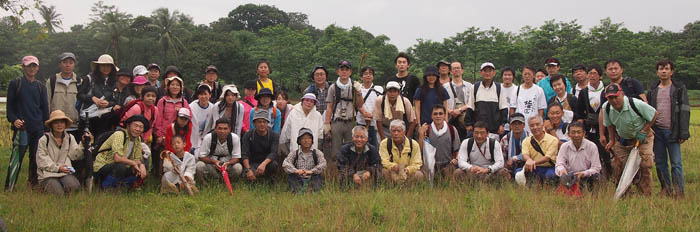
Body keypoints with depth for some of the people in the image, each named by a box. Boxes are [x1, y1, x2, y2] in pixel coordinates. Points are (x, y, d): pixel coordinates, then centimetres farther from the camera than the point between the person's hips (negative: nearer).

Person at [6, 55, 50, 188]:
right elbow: (10, 105, 1)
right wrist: (13, 119, -15)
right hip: (21, 127, -3)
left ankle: (34, 185, 11)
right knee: (17, 157, -7)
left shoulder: (40, 86, 13)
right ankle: (9, 187, 0)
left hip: (38, 128, 3)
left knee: (36, 157, 3)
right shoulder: (15, 84, 4)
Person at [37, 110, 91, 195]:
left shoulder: (70, 138, 13)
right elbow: (41, 161, -4)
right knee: (58, 192, -26)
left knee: (73, 186, -30)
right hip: (48, 174, -2)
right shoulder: (44, 140, 2)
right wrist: (57, 168, -16)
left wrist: (83, 143, -14)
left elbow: (74, 155, 0)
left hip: (65, 172, 2)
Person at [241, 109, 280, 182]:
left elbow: (273, 153, -20)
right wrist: (248, 170, -31)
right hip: (252, 163, 0)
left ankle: (268, 177, -1)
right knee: (248, 175, -33)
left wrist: (263, 164, -41)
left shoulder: (274, 136, -5)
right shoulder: (248, 135, -3)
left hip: (267, 162, 0)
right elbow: (245, 154, -12)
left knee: (273, 164, -35)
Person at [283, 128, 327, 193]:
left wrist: (311, 171, -30)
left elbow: (323, 165, -13)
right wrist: (296, 171, -28)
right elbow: (285, 164, -9)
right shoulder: (294, 153, 7)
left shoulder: (317, 153, 5)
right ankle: (297, 191, -37)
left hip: (312, 179, -1)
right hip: (298, 180, 1)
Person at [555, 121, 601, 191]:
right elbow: (559, 165, -6)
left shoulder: (591, 146, -6)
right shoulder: (564, 147, 0)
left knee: (595, 176, -32)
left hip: (586, 176, -1)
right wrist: (561, 169, -32)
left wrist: (583, 173, -28)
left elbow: (596, 168, -8)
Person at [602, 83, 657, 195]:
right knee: (617, 166, -1)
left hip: (642, 138, -4)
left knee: (644, 165, -14)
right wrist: (612, 140, 2)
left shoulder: (636, 104, -27)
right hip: (622, 140, 4)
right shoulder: (606, 108, -14)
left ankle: (646, 195, -3)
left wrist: (643, 132, -16)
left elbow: (654, 114, -13)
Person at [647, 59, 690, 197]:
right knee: (660, 163, 7)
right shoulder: (653, 89, 13)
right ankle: (666, 189, 18)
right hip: (656, 131, 4)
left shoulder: (679, 88, 2)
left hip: (672, 131, -4)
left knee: (676, 163, -4)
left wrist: (683, 133, -9)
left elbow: (684, 111, -2)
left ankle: (679, 192, 2)